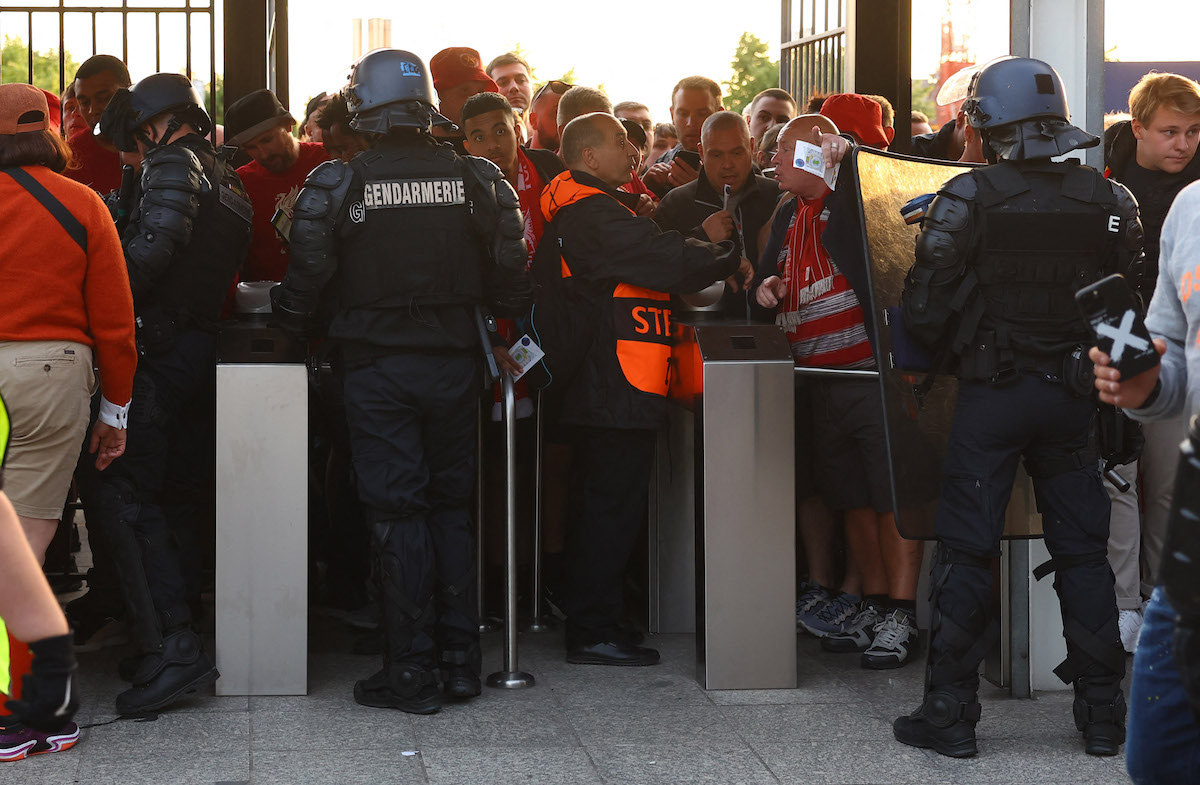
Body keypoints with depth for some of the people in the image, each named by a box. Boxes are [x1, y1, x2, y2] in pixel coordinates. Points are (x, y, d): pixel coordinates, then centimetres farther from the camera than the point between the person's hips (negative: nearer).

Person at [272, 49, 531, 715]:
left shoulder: (336, 184, -9)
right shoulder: (477, 178, -1)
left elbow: (306, 280, -7)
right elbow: (511, 270, 1)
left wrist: (294, 325, 12)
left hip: (376, 368, -3)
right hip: (454, 363, 3)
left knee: (396, 511, 2)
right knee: (451, 505, 14)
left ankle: (412, 669, 4)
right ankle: (460, 658, 14)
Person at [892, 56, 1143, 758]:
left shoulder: (968, 198, -11)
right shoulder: (1108, 200, -1)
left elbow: (923, 311, -9)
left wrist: (950, 347, 11)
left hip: (992, 391, -3)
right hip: (1074, 393, 3)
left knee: (968, 551, 4)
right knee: (1083, 553, 11)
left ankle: (951, 714, 6)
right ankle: (1104, 714, 14)